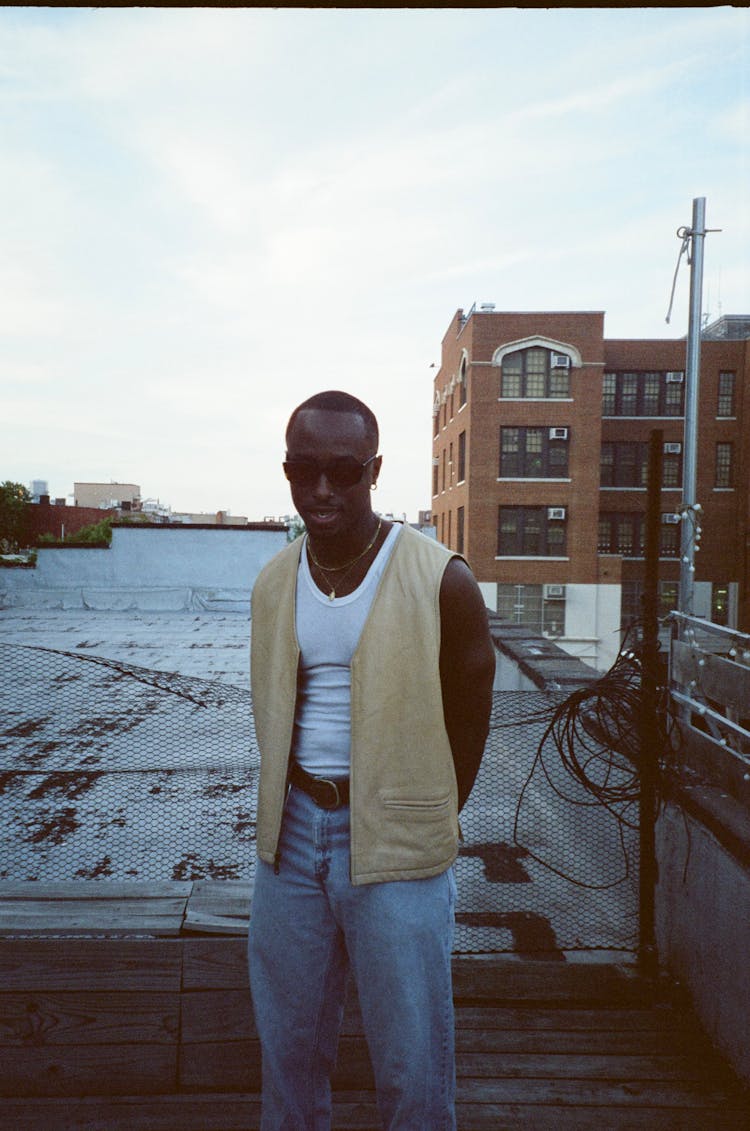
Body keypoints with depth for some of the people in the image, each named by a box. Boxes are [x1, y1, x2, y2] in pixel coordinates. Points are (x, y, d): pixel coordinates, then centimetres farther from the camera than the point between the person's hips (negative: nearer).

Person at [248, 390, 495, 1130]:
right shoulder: (272, 584, 1)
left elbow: (468, 723, -4)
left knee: (412, 1066, 10)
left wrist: (425, 820, 2)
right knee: (287, 1044, 21)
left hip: (395, 845, -4)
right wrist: (299, 809, 7)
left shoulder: (441, 582, -14)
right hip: (291, 829, 5)